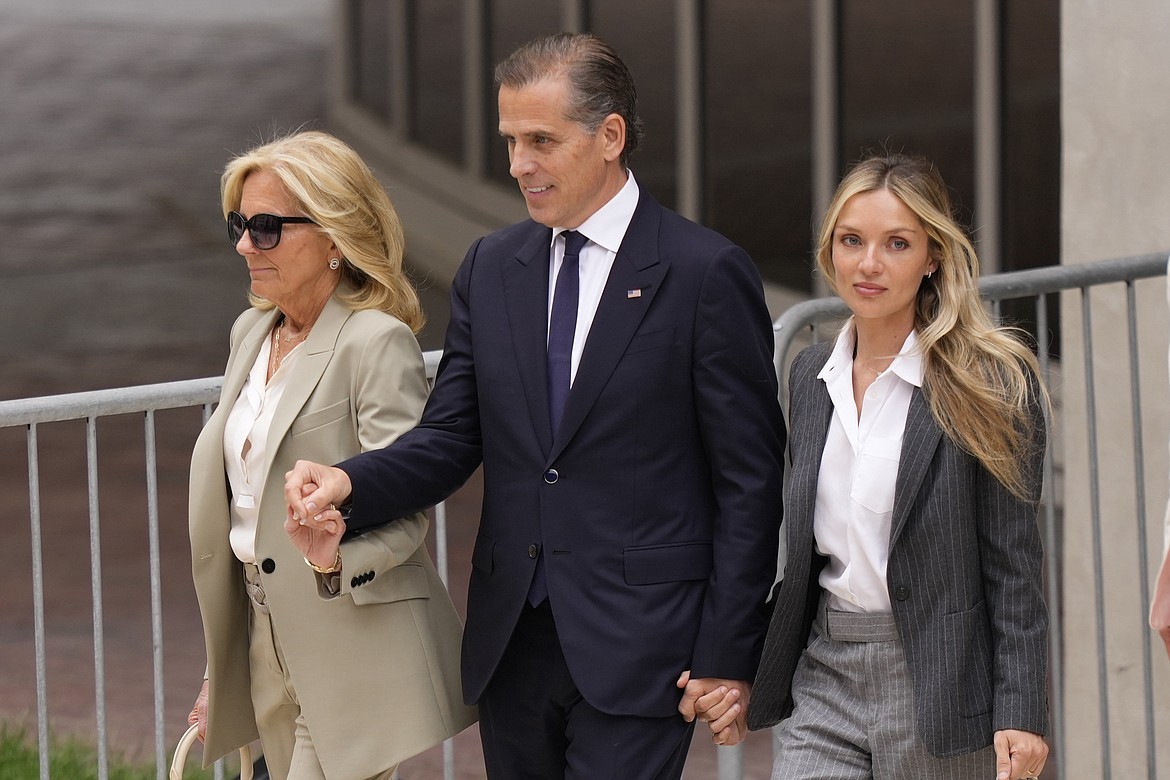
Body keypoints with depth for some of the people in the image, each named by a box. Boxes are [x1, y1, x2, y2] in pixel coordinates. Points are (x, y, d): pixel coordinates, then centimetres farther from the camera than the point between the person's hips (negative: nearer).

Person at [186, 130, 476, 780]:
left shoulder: (377, 343, -12)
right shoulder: (252, 333, 13)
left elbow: (402, 511, -16)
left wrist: (335, 558, -37)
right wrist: (222, 669, 19)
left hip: (354, 659, -8)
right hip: (267, 645, 8)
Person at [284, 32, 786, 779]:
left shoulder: (707, 273, -7)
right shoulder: (491, 268, 10)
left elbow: (749, 480, -6)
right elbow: (451, 436, 9)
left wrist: (728, 654, -9)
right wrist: (349, 485, -12)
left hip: (637, 646, -6)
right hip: (511, 639, 6)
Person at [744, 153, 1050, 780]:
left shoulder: (991, 382, -7)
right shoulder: (811, 375, 11)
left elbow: (1013, 567, -9)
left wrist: (1019, 716, -14)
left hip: (936, 679, -5)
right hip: (823, 681, 5)